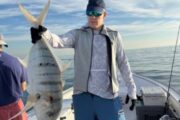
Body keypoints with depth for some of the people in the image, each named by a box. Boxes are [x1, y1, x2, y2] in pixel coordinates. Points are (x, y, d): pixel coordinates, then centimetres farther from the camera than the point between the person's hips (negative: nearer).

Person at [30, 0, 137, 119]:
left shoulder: (114, 36, 5)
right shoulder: (77, 34, 1)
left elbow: (123, 64, 8)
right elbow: (60, 41, -18)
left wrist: (132, 89, 8)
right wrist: (44, 33, -39)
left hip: (108, 96, 1)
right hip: (83, 95, 0)